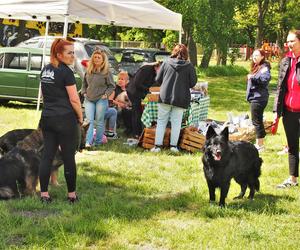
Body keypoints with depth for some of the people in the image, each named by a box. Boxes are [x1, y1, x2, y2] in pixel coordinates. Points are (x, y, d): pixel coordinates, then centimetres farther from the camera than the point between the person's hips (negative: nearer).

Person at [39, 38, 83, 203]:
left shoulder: (45, 70, 10)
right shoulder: (66, 72, -14)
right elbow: (74, 99, -14)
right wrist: (80, 117, -2)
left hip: (46, 119, 7)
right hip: (65, 120, -7)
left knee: (47, 155, 7)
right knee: (69, 157, 3)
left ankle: (44, 194, 6)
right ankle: (71, 194, 11)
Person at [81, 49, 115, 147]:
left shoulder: (107, 72, -6)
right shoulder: (89, 71, 7)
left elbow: (111, 86, 0)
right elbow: (84, 83, 20)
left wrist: (106, 94, -11)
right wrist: (84, 92, 7)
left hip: (101, 100, -4)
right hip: (89, 99, 4)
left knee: (99, 121, 4)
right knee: (89, 121, -3)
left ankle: (98, 141, 14)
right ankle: (88, 142, -8)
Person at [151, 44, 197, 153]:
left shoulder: (166, 63, 1)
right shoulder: (189, 66, -3)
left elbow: (158, 79, 6)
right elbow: (193, 83, -1)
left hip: (165, 97, 1)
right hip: (181, 99, -1)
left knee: (161, 121, 8)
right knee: (176, 122, 7)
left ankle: (157, 145, 5)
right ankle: (173, 145, 5)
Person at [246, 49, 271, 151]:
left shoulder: (264, 67, -12)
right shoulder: (256, 67, 18)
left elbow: (266, 78, -29)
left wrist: (253, 77, -25)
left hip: (258, 98, -10)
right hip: (255, 97, 10)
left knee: (257, 121, -7)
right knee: (258, 121, 13)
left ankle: (260, 144, -2)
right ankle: (260, 143, 20)